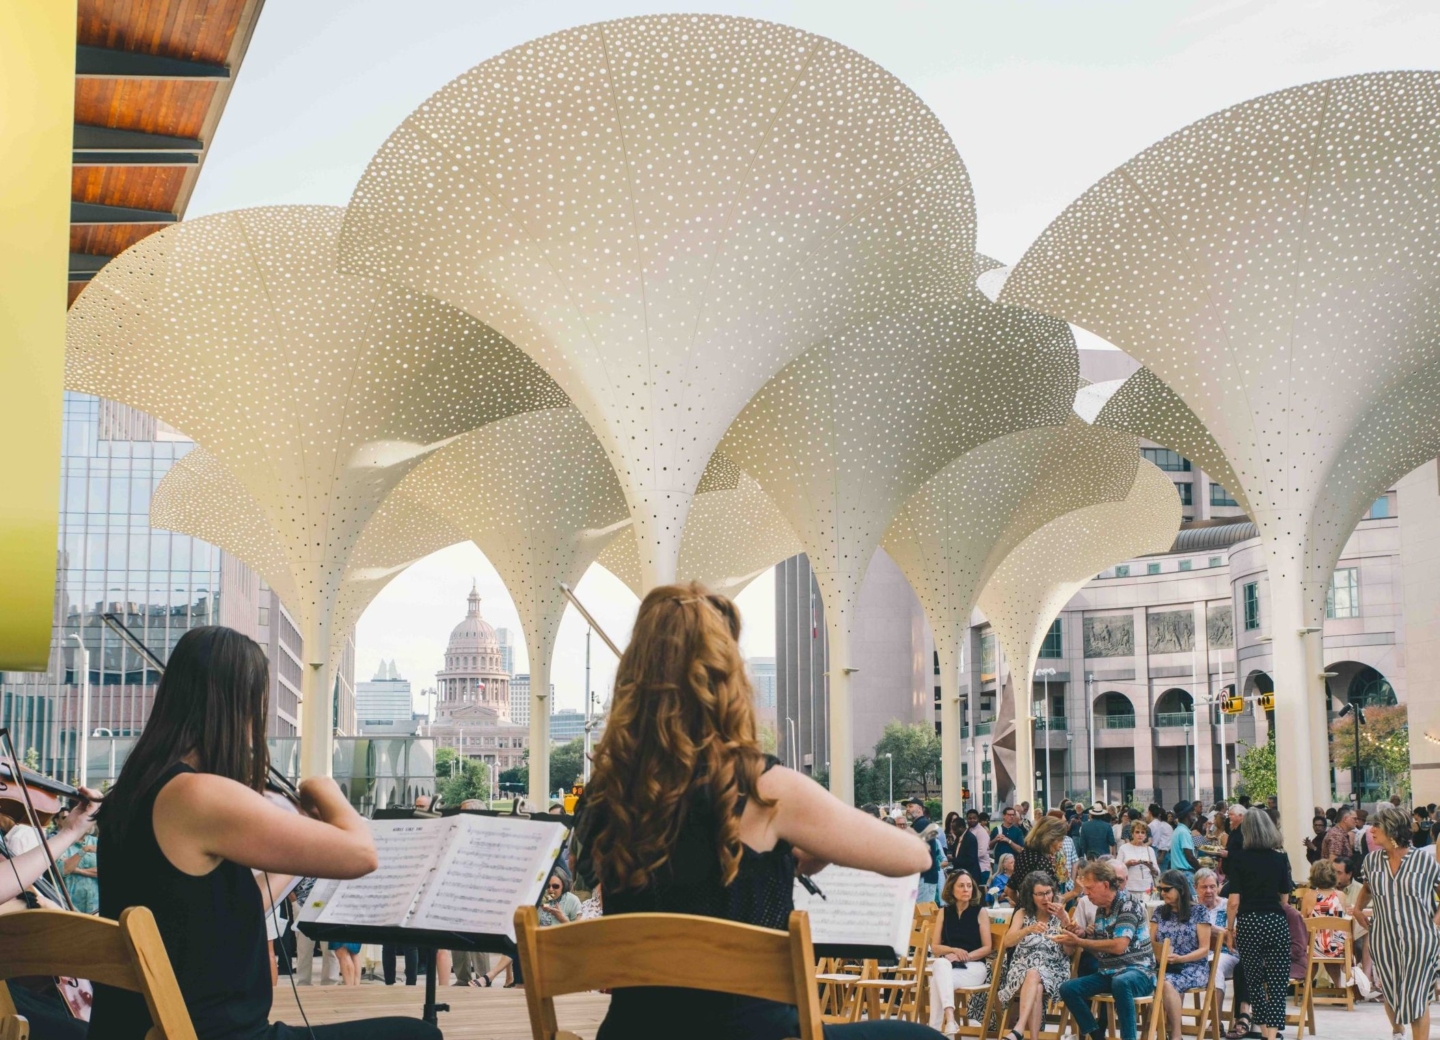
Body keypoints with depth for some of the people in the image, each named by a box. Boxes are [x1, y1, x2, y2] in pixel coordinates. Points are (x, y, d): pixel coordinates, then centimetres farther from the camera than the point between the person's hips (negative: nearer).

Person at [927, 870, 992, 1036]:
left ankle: (935, 1030, -36)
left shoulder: (980, 913, 4)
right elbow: (934, 947, 7)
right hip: (947, 966, 2)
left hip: (974, 966, -2)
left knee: (938, 980, -35)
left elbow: (987, 948, 0)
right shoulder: (944, 913, 10)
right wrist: (954, 950, -13)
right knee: (940, 964, -39)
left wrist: (964, 956, -15)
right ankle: (949, 1017, -52)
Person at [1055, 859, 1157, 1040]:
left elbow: (1119, 946, -22)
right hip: (1108, 973, 8)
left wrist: (1080, 942, -15)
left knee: (1120, 983, -41)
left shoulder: (1128, 904, -11)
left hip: (1137, 972, -8)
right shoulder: (1101, 909, 13)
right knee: (1068, 989, -12)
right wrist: (1082, 935, -1)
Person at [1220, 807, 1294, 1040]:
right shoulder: (1280, 859, 2)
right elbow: (1284, 897, 11)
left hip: (1248, 923, -1)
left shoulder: (1238, 859, -3)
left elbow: (1234, 901, -6)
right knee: (1277, 982, 2)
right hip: (1276, 922, 1)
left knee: (1253, 980, 13)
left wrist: (1230, 929, 6)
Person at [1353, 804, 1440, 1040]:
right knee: (1390, 993, 11)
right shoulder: (1372, 860, 4)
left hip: (1419, 938, -3)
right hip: (1384, 939, 3)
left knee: (1417, 997, 1)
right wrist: (1358, 907, 7)